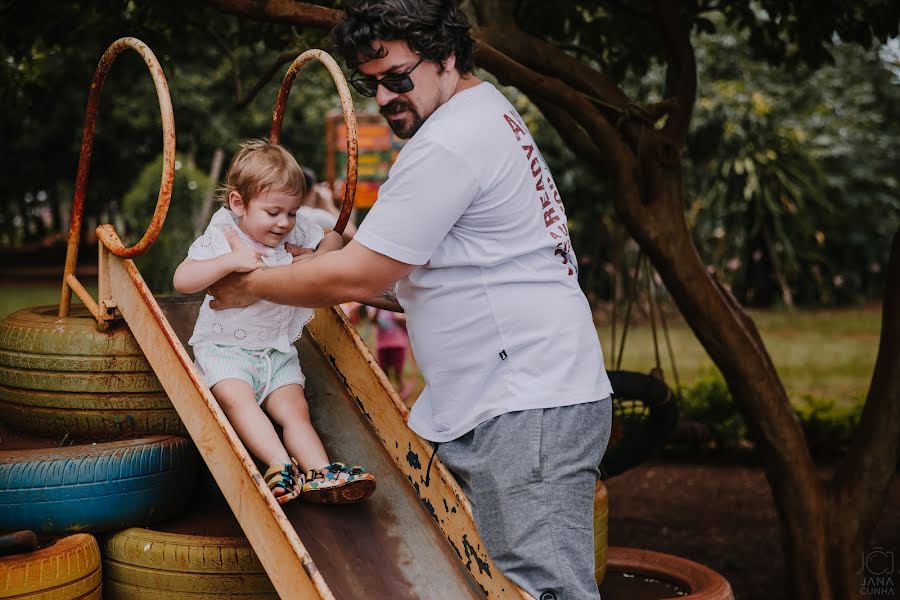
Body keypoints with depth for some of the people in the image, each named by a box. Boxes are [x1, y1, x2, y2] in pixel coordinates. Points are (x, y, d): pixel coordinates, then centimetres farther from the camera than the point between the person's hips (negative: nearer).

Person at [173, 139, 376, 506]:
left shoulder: (296, 233, 4)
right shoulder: (220, 237, -9)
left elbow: (332, 239, 18)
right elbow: (182, 280, -20)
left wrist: (317, 258, -5)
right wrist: (230, 261, -31)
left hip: (278, 350, 4)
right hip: (224, 347, -4)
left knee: (294, 407, -14)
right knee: (236, 396, -31)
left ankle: (321, 473, -30)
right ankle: (282, 466, -43)